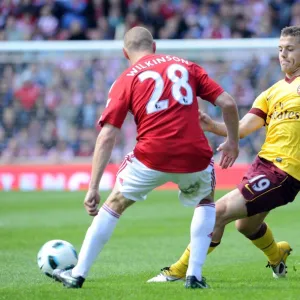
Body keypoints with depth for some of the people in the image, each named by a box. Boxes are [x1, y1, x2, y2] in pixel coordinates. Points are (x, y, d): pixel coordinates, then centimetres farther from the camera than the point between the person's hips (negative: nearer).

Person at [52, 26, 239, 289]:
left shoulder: (127, 80, 10)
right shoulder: (186, 66, 16)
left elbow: (107, 136, 1)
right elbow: (228, 103, 9)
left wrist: (93, 188, 1)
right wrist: (233, 142, 26)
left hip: (152, 157, -1)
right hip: (194, 156, 2)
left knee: (114, 205, 21)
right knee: (206, 201, 32)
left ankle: (78, 274, 22)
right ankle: (194, 275, 20)